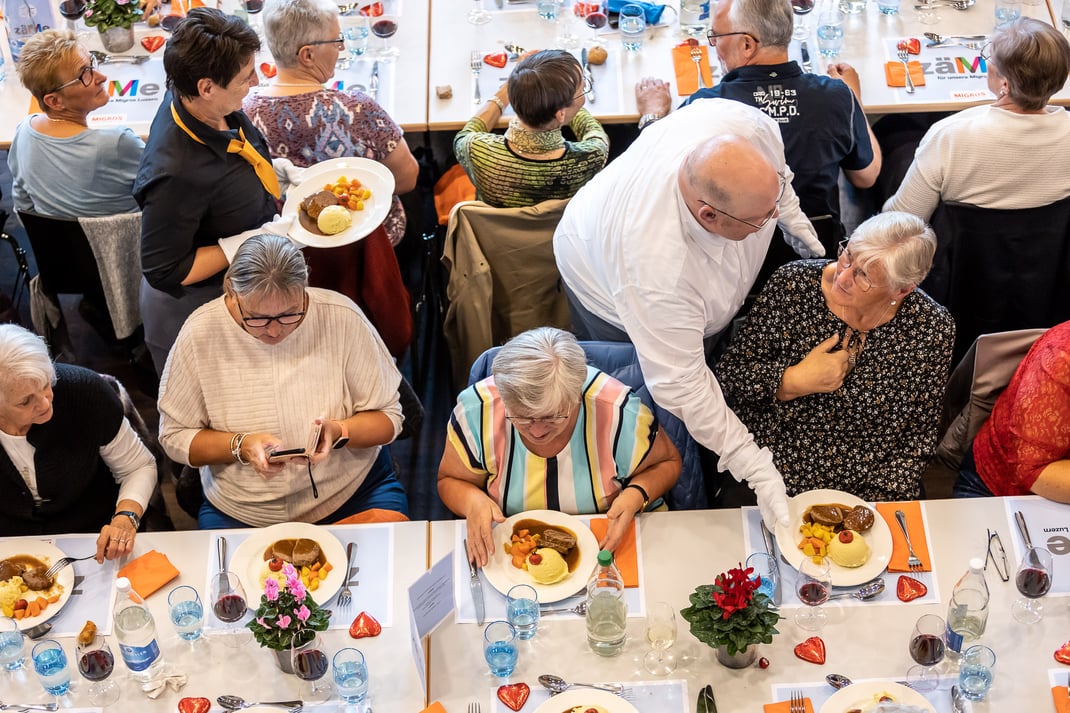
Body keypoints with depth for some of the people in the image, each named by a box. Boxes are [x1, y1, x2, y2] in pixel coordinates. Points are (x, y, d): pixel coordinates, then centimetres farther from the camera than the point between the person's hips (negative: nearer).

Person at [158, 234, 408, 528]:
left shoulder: (342, 318, -12)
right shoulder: (199, 333, -11)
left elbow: (388, 416, -3)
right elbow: (174, 437, -2)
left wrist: (339, 432, -24)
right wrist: (240, 446, -20)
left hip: (354, 492, 1)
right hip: (240, 513, -1)